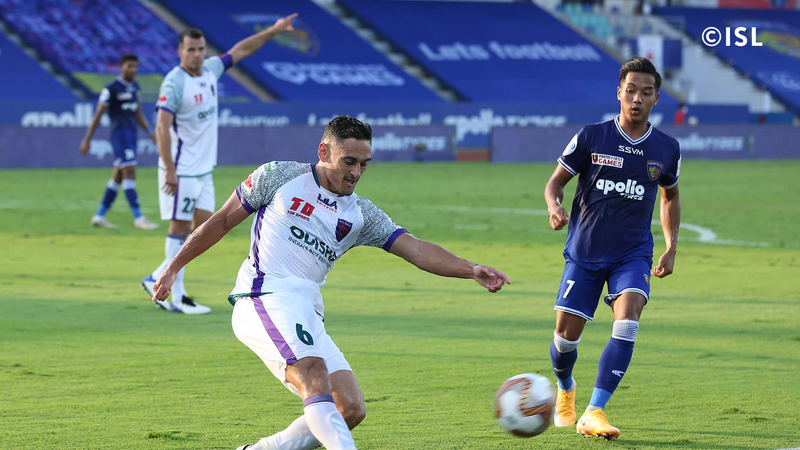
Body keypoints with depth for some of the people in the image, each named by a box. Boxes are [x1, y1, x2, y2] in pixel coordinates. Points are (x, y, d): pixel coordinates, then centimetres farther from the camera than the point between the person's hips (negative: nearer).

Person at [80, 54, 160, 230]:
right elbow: (98, 115, -7)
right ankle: (138, 218, -16)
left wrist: (149, 130, 7)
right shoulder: (112, 89, -9)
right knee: (129, 172, -14)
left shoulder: (135, 87, 14)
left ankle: (99, 216, 18)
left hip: (131, 135, 9)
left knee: (119, 176, 11)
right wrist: (87, 139, -7)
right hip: (120, 135, -9)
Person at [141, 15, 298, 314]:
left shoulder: (210, 71, 6)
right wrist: (169, 171, -24)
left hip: (203, 170, 8)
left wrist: (273, 31, 19)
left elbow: (241, 50, 20)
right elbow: (162, 127, -20)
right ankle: (176, 298, 1)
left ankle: (157, 280, 14)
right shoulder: (174, 82, -16)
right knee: (180, 228, -4)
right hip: (181, 171, -8)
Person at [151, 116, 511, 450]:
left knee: (350, 410, -7)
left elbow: (417, 251, 7)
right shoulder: (279, 177, 8)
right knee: (316, 379, -30)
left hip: (308, 315, 6)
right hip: (266, 297, -6)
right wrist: (173, 268, 16)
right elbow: (222, 221, 15)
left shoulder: (361, 215, 17)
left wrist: (472, 270, -9)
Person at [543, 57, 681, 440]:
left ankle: (593, 413, -23)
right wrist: (555, 206, -19)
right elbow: (556, 181, 3)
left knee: (627, 321, -24)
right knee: (566, 333, -1)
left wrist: (671, 248, 12)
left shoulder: (666, 149, 3)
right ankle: (565, 388, 35)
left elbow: (670, 197, 21)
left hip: (632, 254, 1)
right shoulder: (590, 138, -4)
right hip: (584, 251, 0)